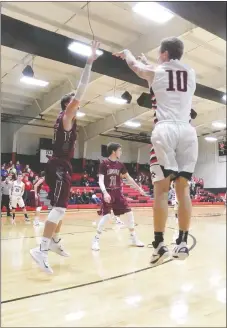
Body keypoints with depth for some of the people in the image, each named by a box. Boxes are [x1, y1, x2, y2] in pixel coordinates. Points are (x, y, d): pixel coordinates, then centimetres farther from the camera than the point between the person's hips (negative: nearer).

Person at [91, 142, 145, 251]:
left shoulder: (120, 165, 7)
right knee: (106, 215, -18)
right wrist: (105, 192, -32)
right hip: (108, 193, -6)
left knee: (130, 213, 3)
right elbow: (100, 180, -17)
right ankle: (96, 240, -1)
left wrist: (138, 188, 18)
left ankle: (133, 238, 19)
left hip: (118, 193, 6)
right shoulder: (104, 163, -10)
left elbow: (128, 178, 17)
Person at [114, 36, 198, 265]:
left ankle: (159, 244, -5)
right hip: (188, 131, 4)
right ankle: (183, 242, 5)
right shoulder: (191, 73, 20)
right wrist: (147, 62, 55)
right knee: (183, 188, 4)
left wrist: (126, 53, 52)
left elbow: (133, 65, 29)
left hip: (165, 130, -4)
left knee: (161, 188, -4)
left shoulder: (155, 71, 9)